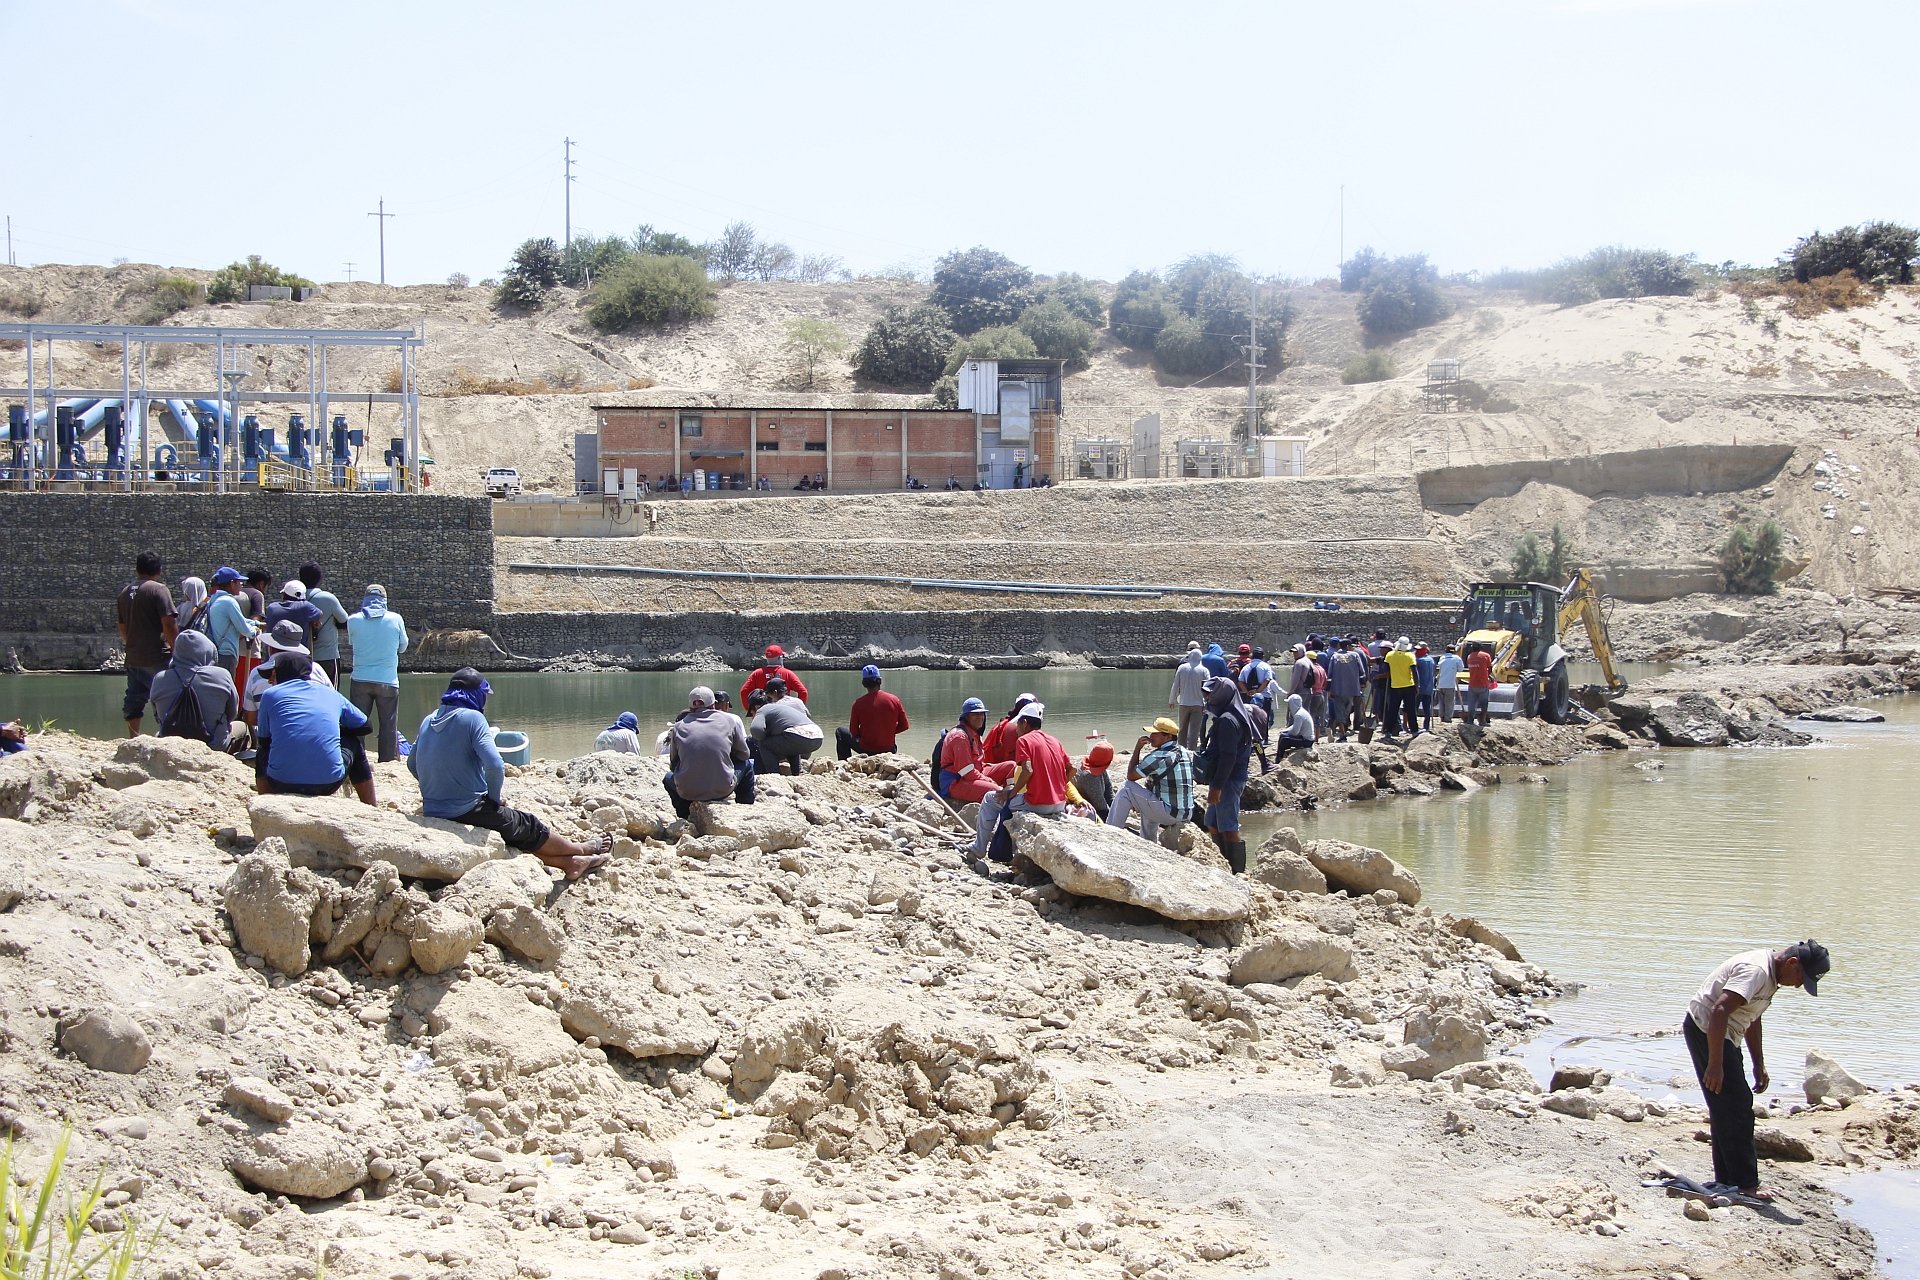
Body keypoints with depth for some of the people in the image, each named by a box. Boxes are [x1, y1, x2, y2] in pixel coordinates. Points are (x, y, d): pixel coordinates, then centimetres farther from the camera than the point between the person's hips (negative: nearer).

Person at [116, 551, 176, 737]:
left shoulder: (125, 592, 12)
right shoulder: (158, 589, -10)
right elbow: (168, 624, -16)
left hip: (133, 657, 7)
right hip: (156, 657, -7)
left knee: (133, 701, 10)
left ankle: (134, 739, 12)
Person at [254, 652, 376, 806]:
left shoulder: (270, 695, 9)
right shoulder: (331, 694, 14)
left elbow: (263, 740, 19)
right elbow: (363, 726, 25)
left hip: (282, 785, 0)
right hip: (329, 784, 1)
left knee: (262, 752, 33)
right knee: (354, 742, 32)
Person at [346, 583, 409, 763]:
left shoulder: (353, 620, -2)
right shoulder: (396, 619, -4)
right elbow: (402, 647, 9)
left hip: (360, 680, 1)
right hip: (388, 681, -1)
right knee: (389, 727, 5)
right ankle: (389, 762, 4)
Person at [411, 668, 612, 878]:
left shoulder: (428, 721, 7)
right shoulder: (472, 718, -14)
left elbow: (412, 765, 17)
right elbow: (495, 765, -22)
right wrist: (493, 798, -5)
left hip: (433, 813, 7)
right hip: (469, 811, -7)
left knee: (519, 836, 22)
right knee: (528, 827, 17)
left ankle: (570, 863, 29)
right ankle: (582, 851, 36)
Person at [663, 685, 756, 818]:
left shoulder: (678, 726, 3)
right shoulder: (731, 720, 1)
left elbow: (673, 765, 10)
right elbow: (744, 754, 11)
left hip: (687, 792, 1)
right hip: (723, 790, -1)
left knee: (668, 778, 36)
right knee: (748, 764, 27)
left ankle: (685, 817, 24)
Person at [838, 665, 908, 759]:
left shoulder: (859, 703, -13)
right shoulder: (894, 700, -7)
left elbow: (853, 732, -5)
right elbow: (904, 726, 1)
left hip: (866, 750, -3)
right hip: (889, 750, 3)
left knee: (840, 733, 22)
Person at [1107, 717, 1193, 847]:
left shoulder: (1159, 757, -16)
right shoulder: (1184, 752, 10)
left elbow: (1131, 776, -6)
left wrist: (1137, 749, 1)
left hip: (1168, 813, -9)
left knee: (1126, 788, -3)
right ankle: (1148, 842, 38)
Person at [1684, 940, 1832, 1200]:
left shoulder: (1768, 974, 10)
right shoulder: (1755, 971, -23)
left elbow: (1751, 1020, 23)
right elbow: (1719, 1011, -32)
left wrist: (1759, 1066, 23)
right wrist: (1715, 1064, -32)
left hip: (1722, 1035, 11)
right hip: (1706, 1030, -11)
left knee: (1727, 1110, 14)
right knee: (1736, 1109, -10)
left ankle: (1727, 1179, 20)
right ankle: (1746, 1183, -7)